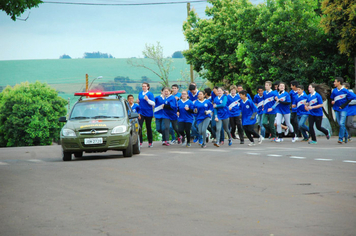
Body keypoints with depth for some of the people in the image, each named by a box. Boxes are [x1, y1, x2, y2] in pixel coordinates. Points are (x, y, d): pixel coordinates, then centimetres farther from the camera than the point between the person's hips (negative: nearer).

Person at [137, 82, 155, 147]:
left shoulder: (150, 94, -7)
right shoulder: (140, 93, 10)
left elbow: (153, 103, -12)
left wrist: (147, 100, -25)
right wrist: (138, 101, 2)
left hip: (148, 113, -4)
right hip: (141, 112, 4)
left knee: (148, 127, 6)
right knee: (139, 127, -11)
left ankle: (150, 142, 17)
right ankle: (140, 142, -9)